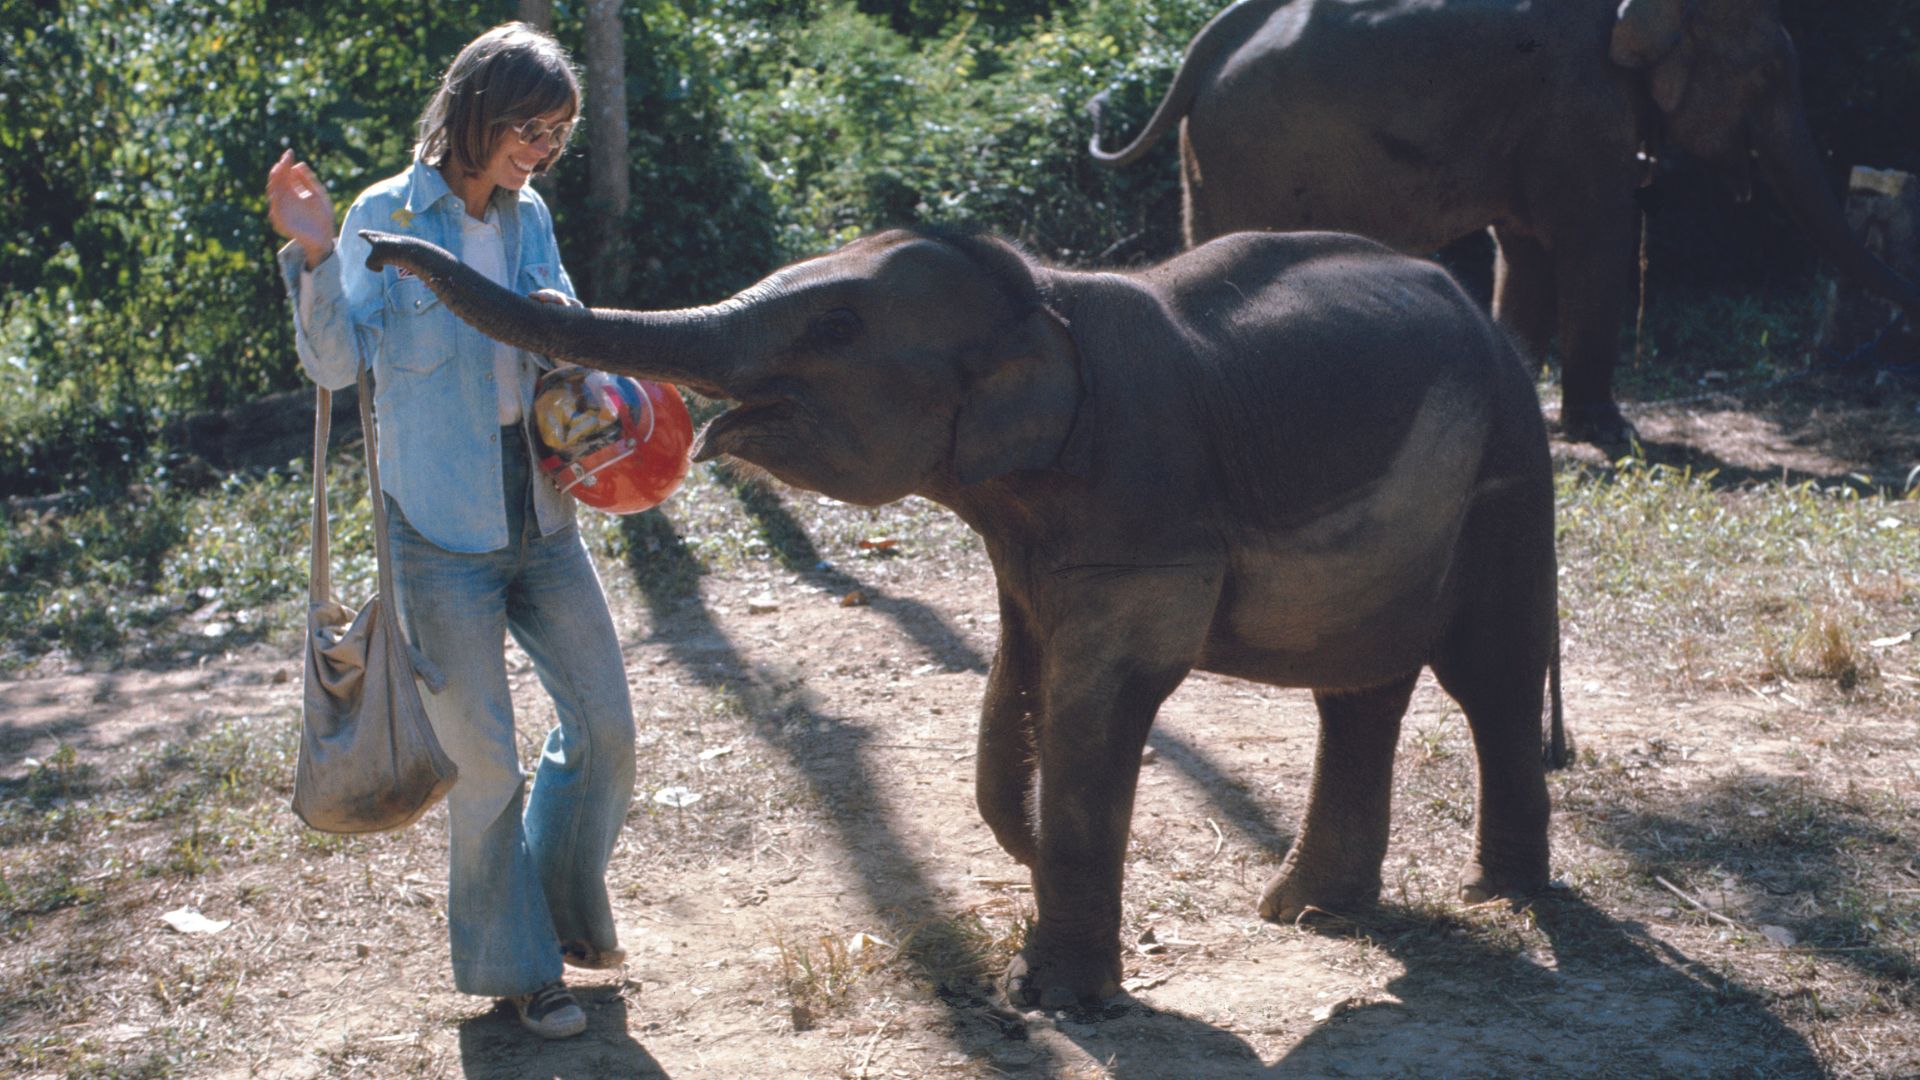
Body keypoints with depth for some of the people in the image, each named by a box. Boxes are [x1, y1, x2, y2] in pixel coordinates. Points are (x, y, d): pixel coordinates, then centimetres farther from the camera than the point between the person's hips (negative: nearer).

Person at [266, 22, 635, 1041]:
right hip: (444, 533, -6)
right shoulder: (385, 217, -10)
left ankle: (563, 905, 34)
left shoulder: (529, 215, 6)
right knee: (484, 760, 3)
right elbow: (336, 360, -14)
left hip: (540, 516, 6)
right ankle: (514, 965, 21)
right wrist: (313, 258, -29)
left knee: (604, 721, 10)